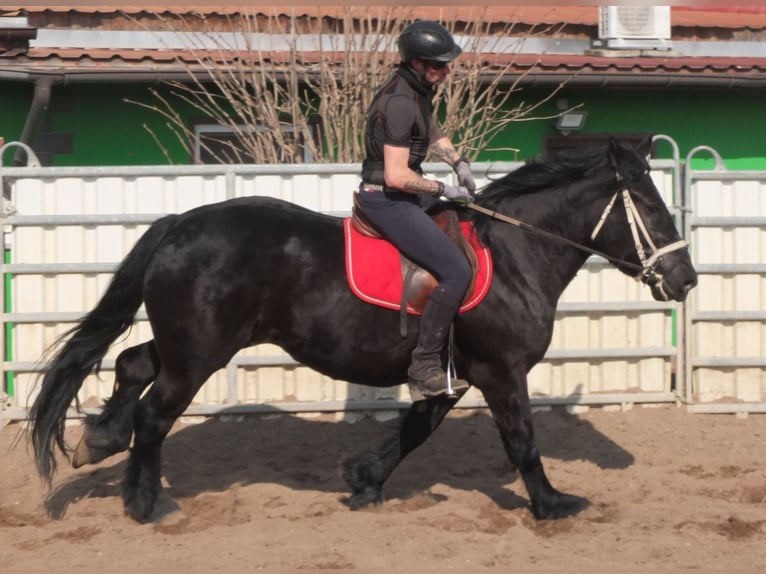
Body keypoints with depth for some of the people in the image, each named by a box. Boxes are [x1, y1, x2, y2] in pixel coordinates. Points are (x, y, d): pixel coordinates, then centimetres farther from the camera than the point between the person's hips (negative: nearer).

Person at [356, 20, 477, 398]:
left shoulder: (420, 89, 6)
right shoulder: (399, 102, -24)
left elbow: (432, 133, 27)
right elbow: (396, 176, -27)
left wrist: (459, 163, 11)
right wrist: (444, 190, -16)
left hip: (401, 193, 11)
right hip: (386, 200, -11)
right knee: (456, 271, -19)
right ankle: (425, 365, -13)